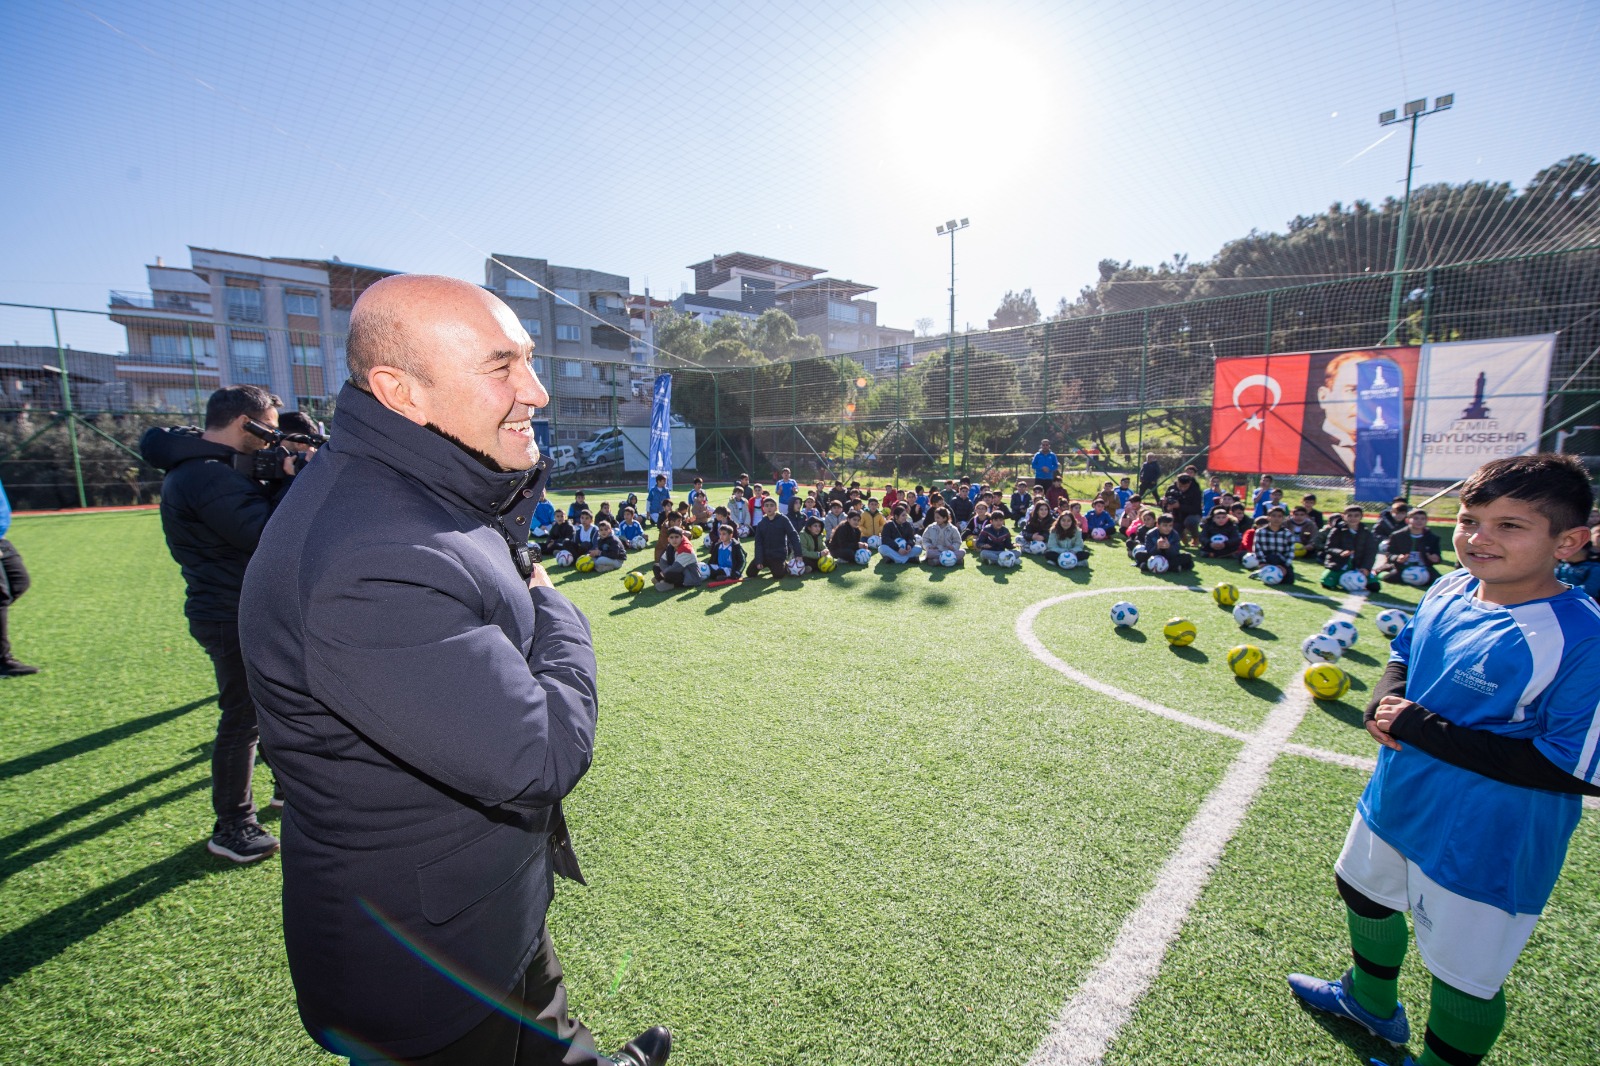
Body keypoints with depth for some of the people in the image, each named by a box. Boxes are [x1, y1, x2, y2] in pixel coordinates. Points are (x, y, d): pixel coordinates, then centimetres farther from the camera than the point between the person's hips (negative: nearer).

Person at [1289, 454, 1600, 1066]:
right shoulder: (1452, 590, -6)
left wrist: (1423, 730, -27)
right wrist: (1385, 701, -10)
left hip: (1484, 845, -7)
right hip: (1395, 800, 8)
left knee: (1462, 976, 14)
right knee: (1366, 896, 30)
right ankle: (1372, 1001, 59)